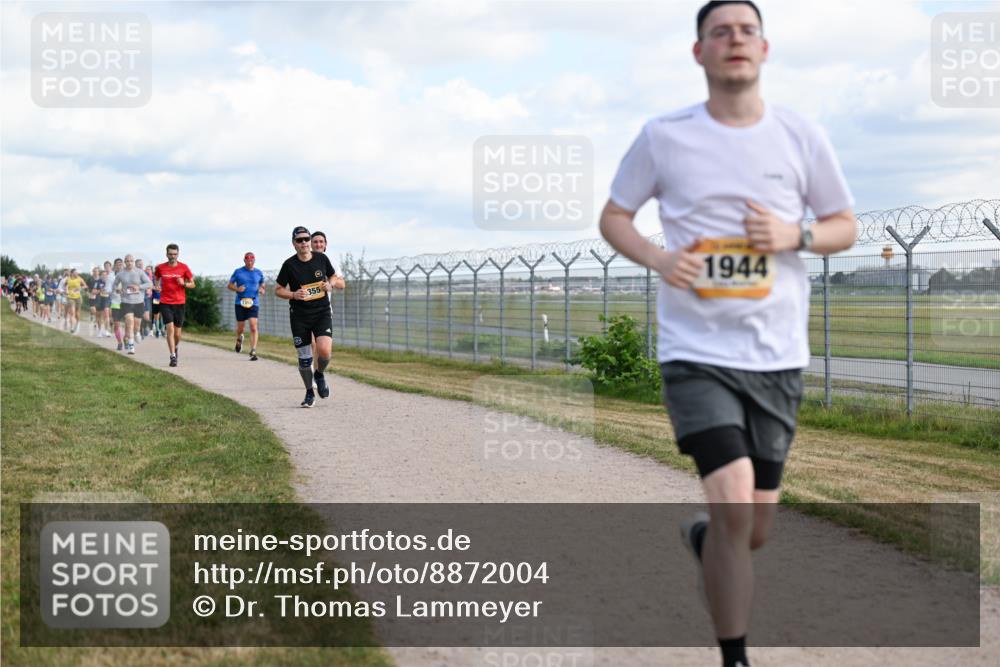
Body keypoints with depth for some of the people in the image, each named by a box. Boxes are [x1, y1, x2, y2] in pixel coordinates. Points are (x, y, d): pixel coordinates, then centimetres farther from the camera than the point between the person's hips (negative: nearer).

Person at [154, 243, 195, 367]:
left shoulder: (183, 267, 0)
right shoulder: (160, 268, 2)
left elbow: (192, 284, 6)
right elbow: (157, 279, 22)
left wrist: (184, 283, -14)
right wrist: (157, 286, 1)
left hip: (179, 303, 1)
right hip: (165, 303, -1)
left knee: (177, 333, 5)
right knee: (170, 329, -16)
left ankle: (176, 348, 38)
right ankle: (173, 356, -13)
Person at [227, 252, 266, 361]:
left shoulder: (259, 273, 7)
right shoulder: (238, 272, 3)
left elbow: (262, 284, 21)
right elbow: (229, 285, 9)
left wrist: (262, 290, -2)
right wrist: (237, 289, -12)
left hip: (253, 303, 0)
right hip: (240, 303, 0)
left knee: (253, 327, -13)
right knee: (240, 327, 8)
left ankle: (253, 352, -13)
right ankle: (239, 339, 44)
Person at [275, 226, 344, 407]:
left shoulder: (321, 258, 2)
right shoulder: (289, 264, -5)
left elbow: (340, 283, 13)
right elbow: (278, 290, 3)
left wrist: (331, 284, -10)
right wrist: (294, 294, -16)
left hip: (322, 313, 1)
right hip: (299, 316, -1)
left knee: (324, 351, -19)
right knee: (304, 358, 1)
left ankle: (320, 374, 14)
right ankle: (309, 393, 22)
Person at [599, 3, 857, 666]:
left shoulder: (801, 136, 2)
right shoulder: (664, 136, -1)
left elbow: (845, 226, 11)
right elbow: (614, 216, 9)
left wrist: (795, 234, -11)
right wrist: (658, 258, -11)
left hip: (777, 355, 3)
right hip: (698, 351, -3)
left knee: (754, 530, 10)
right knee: (734, 507, -18)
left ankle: (702, 538, 47)